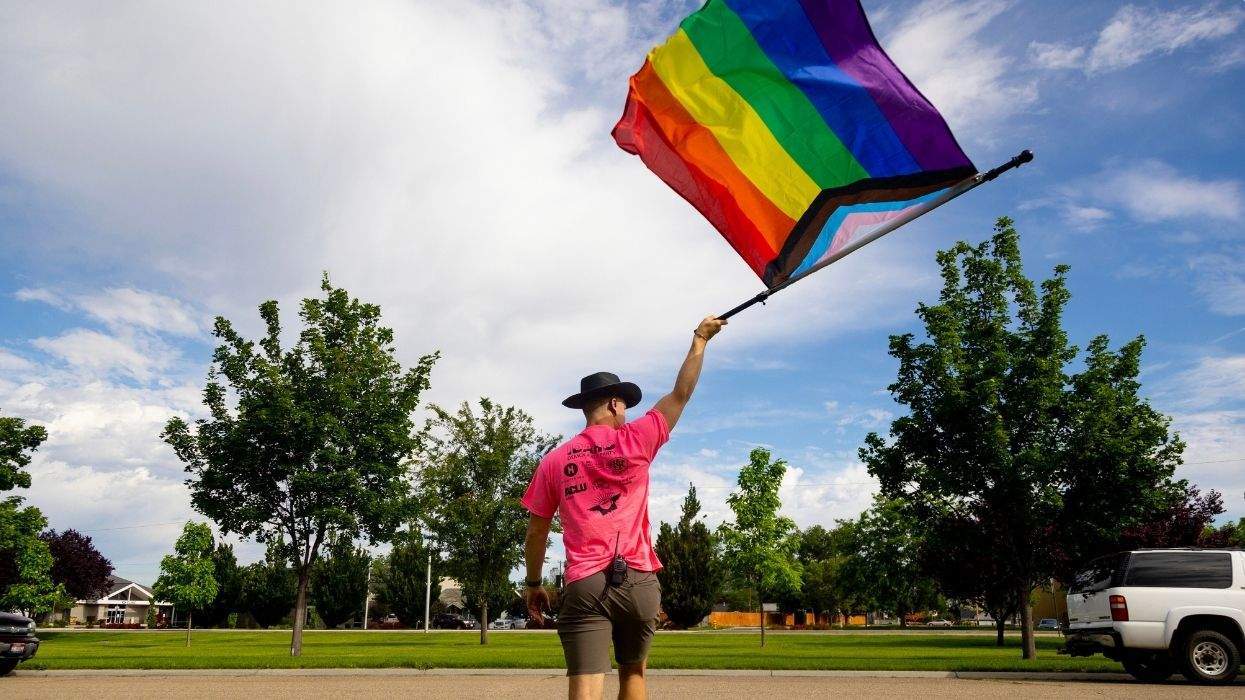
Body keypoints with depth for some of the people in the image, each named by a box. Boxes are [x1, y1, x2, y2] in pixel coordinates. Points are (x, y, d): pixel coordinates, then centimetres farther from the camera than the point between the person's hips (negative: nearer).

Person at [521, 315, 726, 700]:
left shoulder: (554, 461, 5)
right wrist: (700, 338, 20)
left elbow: (536, 532, 9)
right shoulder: (634, 440, 1)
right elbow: (681, 393, 10)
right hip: (638, 581, 1)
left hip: (584, 585, 0)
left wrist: (532, 584, 21)